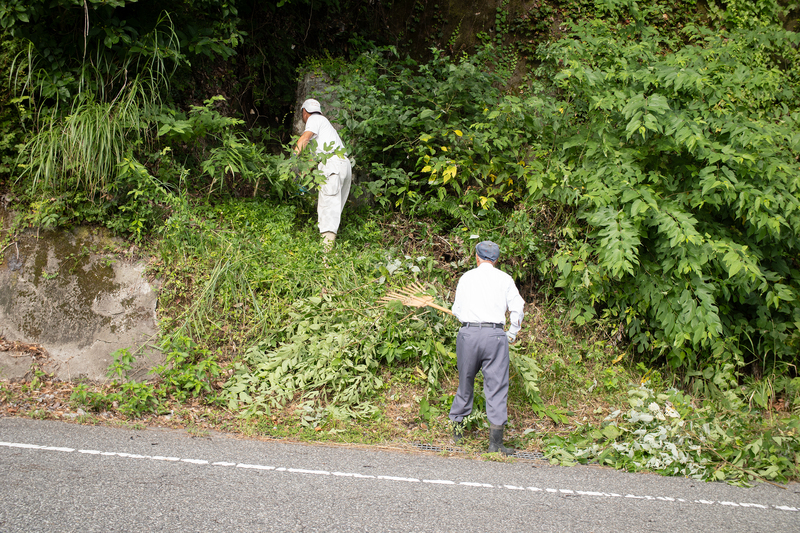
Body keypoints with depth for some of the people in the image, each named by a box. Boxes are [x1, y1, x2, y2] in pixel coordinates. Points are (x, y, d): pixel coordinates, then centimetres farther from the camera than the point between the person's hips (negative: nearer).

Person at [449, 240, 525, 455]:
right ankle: (495, 441, -5)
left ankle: (457, 428, 25)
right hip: (494, 335, -2)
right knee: (497, 386, -1)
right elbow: (518, 309, 1)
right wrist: (511, 335, 12)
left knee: (465, 383, 15)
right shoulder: (504, 279, 6)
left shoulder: (466, 278, 11)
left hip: (468, 333, 2)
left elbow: (457, 310, 13)